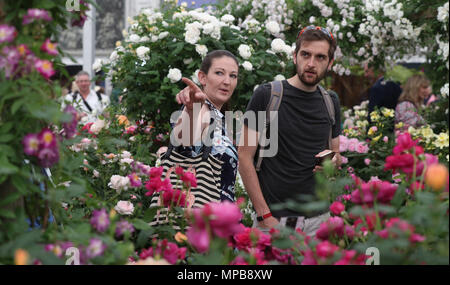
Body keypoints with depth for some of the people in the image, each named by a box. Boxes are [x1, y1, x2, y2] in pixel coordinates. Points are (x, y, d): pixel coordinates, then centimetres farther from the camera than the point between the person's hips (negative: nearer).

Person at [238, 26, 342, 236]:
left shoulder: (330, 103, 10)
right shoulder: (267, 95, -5)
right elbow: (245, 157, -7)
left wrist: (333, 161, -5)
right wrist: (264, 214, -13)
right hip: (273, 218, -4)